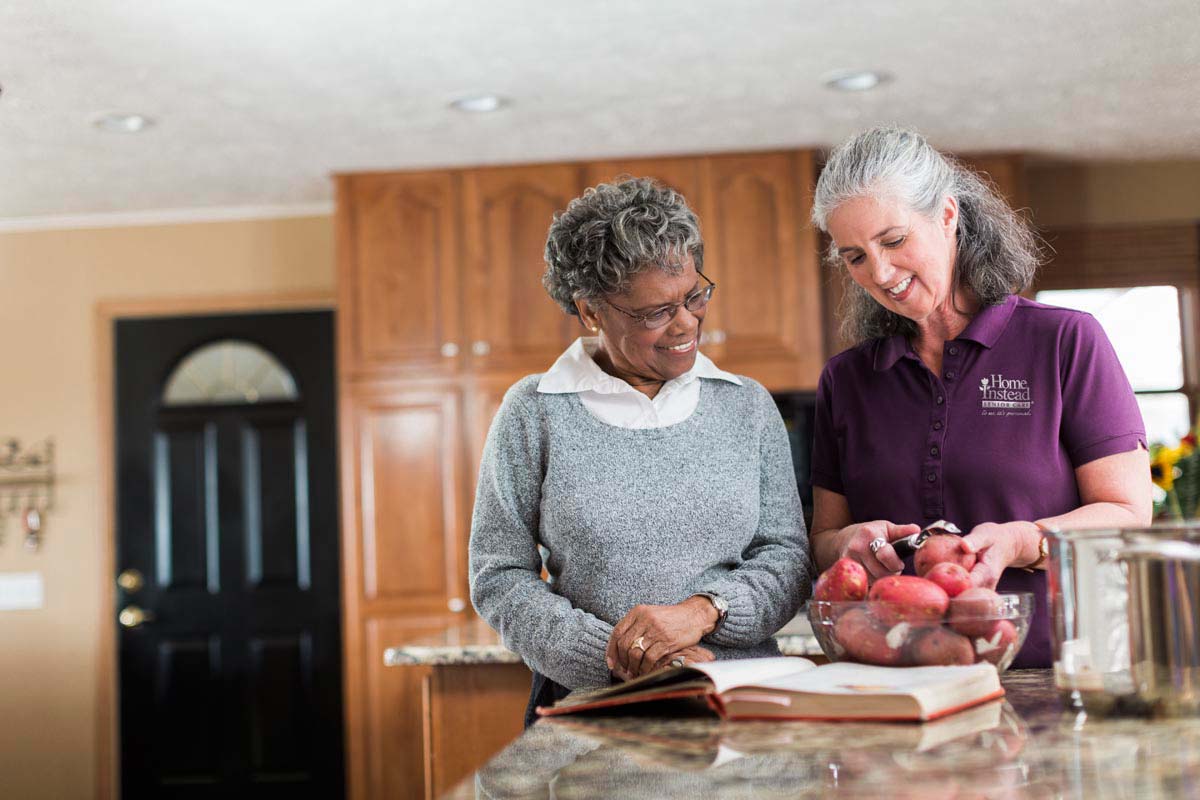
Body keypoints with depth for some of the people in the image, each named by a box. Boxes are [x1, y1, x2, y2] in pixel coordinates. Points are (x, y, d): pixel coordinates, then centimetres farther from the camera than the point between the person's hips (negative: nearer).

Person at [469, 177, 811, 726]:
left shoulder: (747, 406, 11)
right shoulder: (535, 413, 3)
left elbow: (787, 557, 9)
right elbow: (499, 579, 2)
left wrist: (703, 609, -11)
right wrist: (619, 655, -11)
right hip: (591, 709, -2)